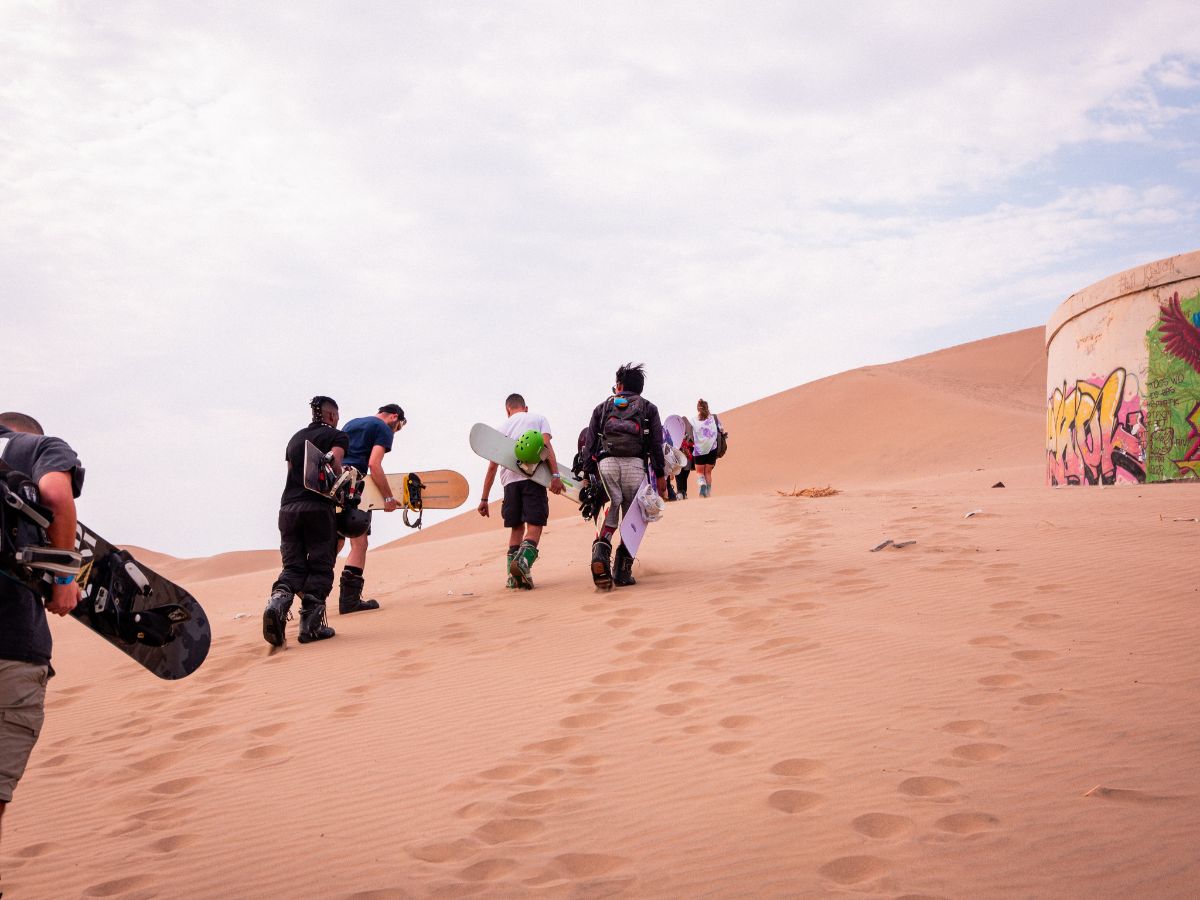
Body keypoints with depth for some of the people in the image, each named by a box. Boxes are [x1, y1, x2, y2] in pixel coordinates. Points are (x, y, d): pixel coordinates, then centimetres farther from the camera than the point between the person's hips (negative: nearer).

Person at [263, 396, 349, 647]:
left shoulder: (296, 438, 23)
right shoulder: (337, 436, 6)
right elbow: (333, 461, -12)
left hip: (288, 506, 5)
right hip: (319, 507, -5)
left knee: (293, 565, 7)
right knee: (320, 567, 2)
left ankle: (278, 600, -22)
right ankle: (311, 624, -4)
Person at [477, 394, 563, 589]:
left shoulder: (503, 427, 22)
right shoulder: (539, 419, 16)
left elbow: (492, 465, 18)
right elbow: (547, 447, -3)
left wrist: (484, 499, 19)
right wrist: (555, 475, -12)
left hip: (510, 480, 3)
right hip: (532, 478, -3)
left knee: (516, 527, 12)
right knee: (534, 525, -5)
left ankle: (513, 576, 7)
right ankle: (524, 561, -30)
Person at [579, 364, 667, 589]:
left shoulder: (602, 408, 21)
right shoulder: (648, 408, 19)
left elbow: (589, 443, 12)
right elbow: (656, 445, 8)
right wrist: (660, 476, 8)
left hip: (605, 462, 1)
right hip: (635, 464, -1)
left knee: (610, 513, 6)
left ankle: (601, 551, -23)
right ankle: (623, 572, 1)